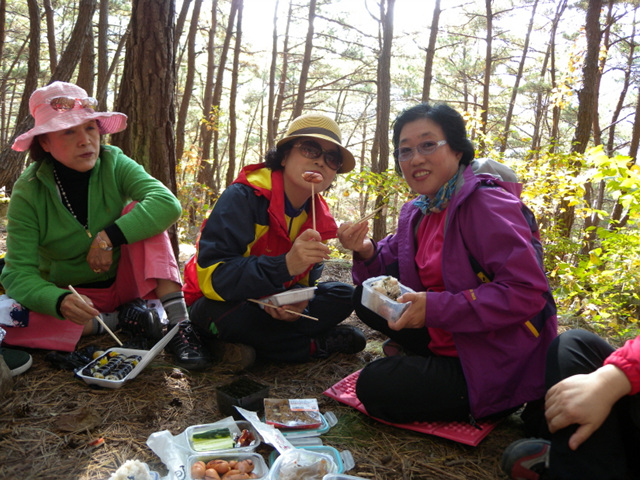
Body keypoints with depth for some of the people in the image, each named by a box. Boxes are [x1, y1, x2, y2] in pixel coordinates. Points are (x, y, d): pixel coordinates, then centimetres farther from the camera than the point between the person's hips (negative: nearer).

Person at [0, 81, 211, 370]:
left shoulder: (113, 164, -12)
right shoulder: (28, 192, -13)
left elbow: (168, 204, -29)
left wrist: (109, 237, -33)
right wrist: (60, 301, -39)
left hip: (126, 280, 1)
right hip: (73, 295, 0)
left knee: (139, 210, -24)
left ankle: (178, 326, -31)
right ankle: (119, 320, -15)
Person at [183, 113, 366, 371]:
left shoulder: (318, 217, -3)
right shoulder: (243, 197, -23)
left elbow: (303, 280, 0)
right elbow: (212, 276, -31)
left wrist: (297, 302, -26)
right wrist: (285, 265, -43)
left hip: (272, 302, 5)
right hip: (220, 302, -5)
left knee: (343, 296, -9)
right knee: (232, 315, -38)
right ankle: (318, 345, -14)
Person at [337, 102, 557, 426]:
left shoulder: (485, 204, -21)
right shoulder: (419, 211, 5)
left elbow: (527, 292, -28)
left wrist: (436, 308, -31)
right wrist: (366, 252, -13)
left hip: (498, 365, -8)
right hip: (447, 339, 8)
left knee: (375, 387, -17)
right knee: (367, 297, 2)